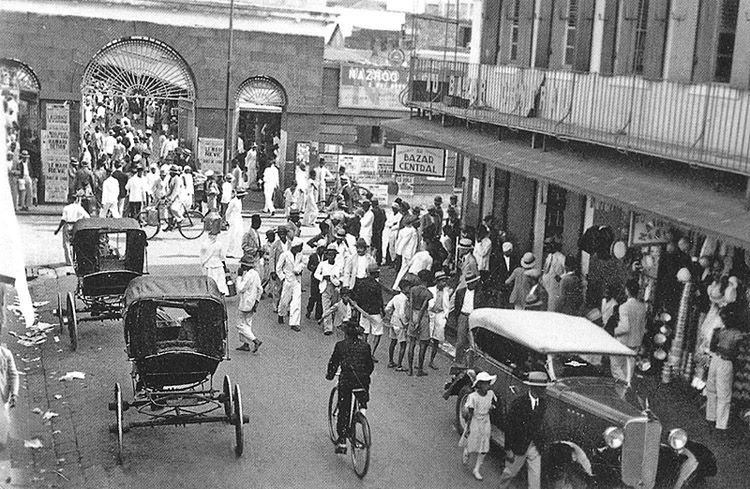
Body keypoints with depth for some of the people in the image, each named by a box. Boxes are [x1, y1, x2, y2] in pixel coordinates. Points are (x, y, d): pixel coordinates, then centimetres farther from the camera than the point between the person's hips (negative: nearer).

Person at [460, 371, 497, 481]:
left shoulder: (491, 394, -7)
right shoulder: (473, 397, -20)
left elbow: (495, 404, 13)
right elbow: (470, 414, -15)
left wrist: (493, 406, -7)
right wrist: (468, 428, -14)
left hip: (486, 423, 4)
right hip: (474, 423, -4)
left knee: (484, 449, 5)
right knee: (471, 445, 12)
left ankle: (476, 470, 19)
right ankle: (465, 454, 48)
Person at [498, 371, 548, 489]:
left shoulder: (543, 403, -1)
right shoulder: (518, 403, -19)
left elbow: (540, 424, 10)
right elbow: (509, 427, -16)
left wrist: (541, 444, 11)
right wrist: (508, 450, -15)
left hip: (535, 448, 4)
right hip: (519, 447, -4)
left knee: (535, 479, 3)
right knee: (510, 473, 16)